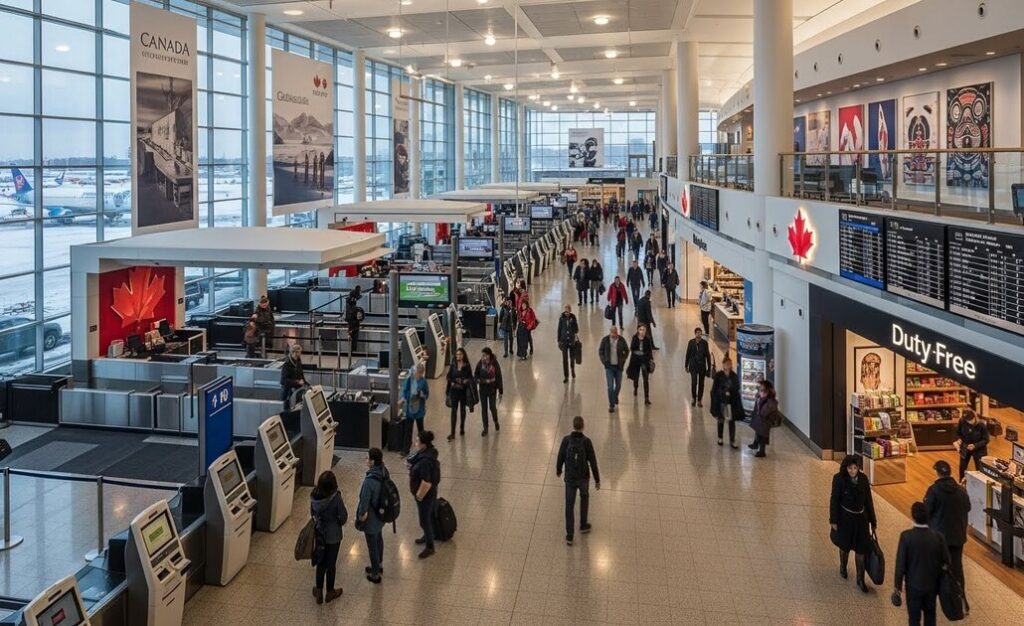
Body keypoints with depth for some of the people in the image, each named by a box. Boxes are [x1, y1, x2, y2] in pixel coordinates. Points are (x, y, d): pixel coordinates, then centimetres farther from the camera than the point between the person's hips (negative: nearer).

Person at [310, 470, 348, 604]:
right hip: (333, 535, -4)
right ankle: (330, 592, 30)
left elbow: (312, 512, 1)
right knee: (331, 564, 14)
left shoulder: (314, 496, -14)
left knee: (320, 563, 19)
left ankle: (319, 592, 30)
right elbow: (344, 517, -16)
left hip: (318, 534, 4)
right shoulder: (335, 498, -27)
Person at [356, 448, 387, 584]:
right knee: (378, 539, 27)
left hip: (372, 518, -8)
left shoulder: (370, 480, -35)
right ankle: (378, 566, 48)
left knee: (372, 545, 12)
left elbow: (364, 501, -25)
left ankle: (375, 574, 29)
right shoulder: (384, 472, -9)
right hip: (381, 514, 8)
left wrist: (361, 516, -7)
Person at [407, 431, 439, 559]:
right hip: (428, 493, 10)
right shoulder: (426, 452, -4)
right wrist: (411, 464, -3)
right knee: (427, 516, 27)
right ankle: (427, 536, 47)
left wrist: (419, 496, -19)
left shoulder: (426, 461, -34)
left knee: (424, 520, 5)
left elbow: (426, 483, -31)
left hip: (426, 494, -10)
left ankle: (430, 547, 20)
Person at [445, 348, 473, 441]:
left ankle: (462, 428, 33)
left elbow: (470, 377, -4)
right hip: (454, 390, 0)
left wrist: (467, 381, -23)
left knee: (462, 409, 15)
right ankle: (452, 432, -4)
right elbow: (449, 376, 3)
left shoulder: (467, 366, -6)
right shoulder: (453, 365, -1)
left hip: (463, 390, 0)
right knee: (454, 410, -3)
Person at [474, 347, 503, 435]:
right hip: (483, 388, 2)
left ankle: (496, 422, 37)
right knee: (483, 408, 7)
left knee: (492, 407, 5)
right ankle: (485, 428, 20)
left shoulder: (494, 364, -13)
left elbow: (499, 377, -7)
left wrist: (500, 391, -4)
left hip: (492, 388, -2)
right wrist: (483, 380, -16)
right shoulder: (480, 364, -8)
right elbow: (476, 376, 2)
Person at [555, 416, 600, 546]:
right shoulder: (586, 441, -16)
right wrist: (597, 479, -1)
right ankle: (583, 525, 38)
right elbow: (593, 462, -12)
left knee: (569, 505, 9)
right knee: (584, 498, 28)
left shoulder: (566, 440, -12)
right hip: (583, 477, 0)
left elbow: (560, 457, -3)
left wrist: (558, 470, 17)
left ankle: (570, 535, 9)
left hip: (570, 478, 0)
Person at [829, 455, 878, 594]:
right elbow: (834, 500, -12)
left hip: (861, 518, 2)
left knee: (861, 549, 4)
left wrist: (873, 519, 7)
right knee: (845, 546, 17)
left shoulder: (863, 478, -8)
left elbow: (868, 500, 2)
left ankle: (860, 579, 17)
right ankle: (843, 567, 45)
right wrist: (833, 520, -10)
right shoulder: (839, 479, -17)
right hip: (845, 518, -2)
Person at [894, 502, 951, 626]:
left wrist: (898, 586, -4)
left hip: (914, 585, -3)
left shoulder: (906, 536, -20)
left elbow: (900, 563, -15)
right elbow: (946, 562, -4)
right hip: (932, 584, 3)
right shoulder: (937, 537, -13)